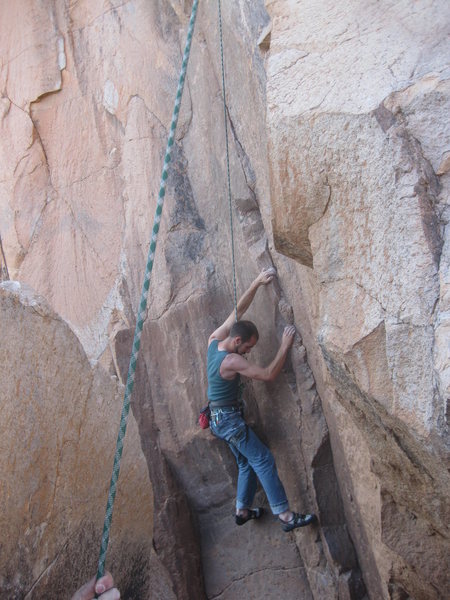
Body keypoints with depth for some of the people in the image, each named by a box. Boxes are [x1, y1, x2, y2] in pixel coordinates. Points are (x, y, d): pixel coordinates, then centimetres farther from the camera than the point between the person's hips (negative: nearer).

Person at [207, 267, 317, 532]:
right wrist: (285, 346, -21)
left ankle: (243, 510, 26)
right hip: (229, 418, -10)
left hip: (219, 418, 10)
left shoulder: (214, 340, -2)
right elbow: (269, 374, -25)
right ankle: (286, 515, -8)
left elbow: (238, 311, 4)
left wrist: (257, 283, -1)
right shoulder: (231, 361, -26)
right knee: (264, 461, -8)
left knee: (247, 463, 18)